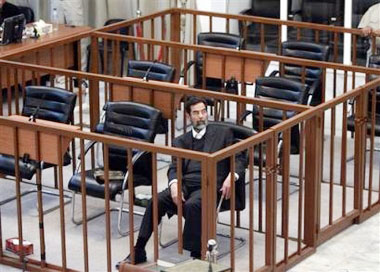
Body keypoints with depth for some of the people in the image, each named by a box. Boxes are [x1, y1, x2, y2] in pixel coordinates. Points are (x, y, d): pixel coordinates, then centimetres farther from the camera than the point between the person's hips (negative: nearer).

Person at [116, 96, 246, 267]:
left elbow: (239, 159, 11)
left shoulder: (223, 133, 17)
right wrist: (174, 184, -14)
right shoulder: (181, 141, 22)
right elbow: (174, 167, 10)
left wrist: (231, 176, -11)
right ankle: (138, 251, -20)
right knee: (156, 201, -25)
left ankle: (196, 255, -32)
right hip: (185, 183, 3)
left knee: (192, 205, -36)